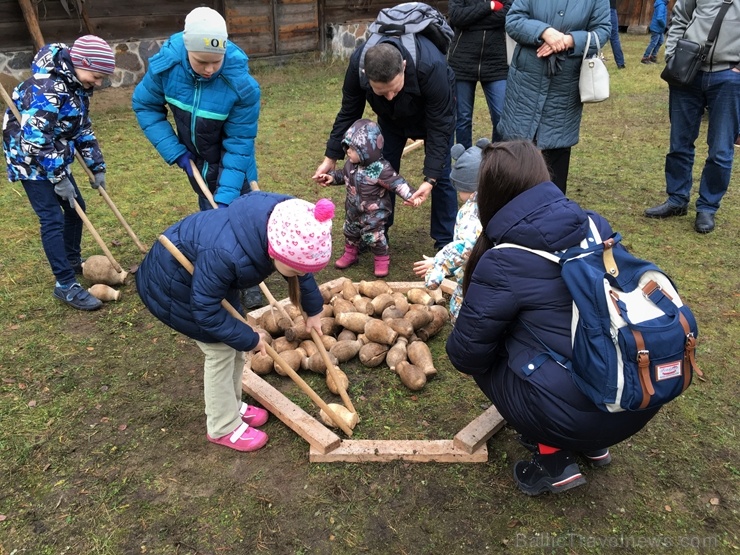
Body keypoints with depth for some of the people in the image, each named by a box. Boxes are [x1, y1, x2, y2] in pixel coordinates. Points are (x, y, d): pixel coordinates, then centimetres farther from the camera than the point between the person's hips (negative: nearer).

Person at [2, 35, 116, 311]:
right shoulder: (46, 87, -27)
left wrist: (97, 167, 8)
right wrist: (59, 179, -24)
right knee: (53, 218, -12)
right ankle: (65, 285, -7)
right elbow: (35, 139, -29)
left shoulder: (77, 84, 2)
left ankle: (73, 261, 36)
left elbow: (82, 128, 11)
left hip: (53, 158, 9)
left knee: (76, 206, 15)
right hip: (30, 159, -9)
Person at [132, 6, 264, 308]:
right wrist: (176, 152, -16)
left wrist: (226, 196, -29)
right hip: (195, 159, 3)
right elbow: (145, 106, -8)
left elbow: (239, 144, -27)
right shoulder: (165, 65, -24)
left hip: (231, 161, -2)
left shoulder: (242, 84, -32)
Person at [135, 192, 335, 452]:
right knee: (220, 349, -2)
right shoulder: (226, 255, -45)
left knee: (233, 342, 12)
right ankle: (222, 428, 18)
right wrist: (249, 339, -19)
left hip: (204, 273, 8)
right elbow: (205, 310, -29)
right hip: (173, 282, -7)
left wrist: (314, 310, 9)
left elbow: (302, 267, 1)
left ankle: (231, 406, 34)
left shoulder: (281, 227, -22)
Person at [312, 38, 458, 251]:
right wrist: (331, 157, -15)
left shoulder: (431, 66, -44)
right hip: (391, 116, 3)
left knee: (441, 175, -7)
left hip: (436, 111, -3)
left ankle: (446, 242, 7)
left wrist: (430, 179, -39)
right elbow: (348, 113, -17)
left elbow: (440, 127, -35)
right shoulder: (357, 63, -34)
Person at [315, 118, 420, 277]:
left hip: (374, 213, -7)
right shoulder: (351, 163, -8)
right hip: (353, 209, 7)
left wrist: (411, 195, -38)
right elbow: (344, 175, 13)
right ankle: (350, 254, 47)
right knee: (350, 231, 22)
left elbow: (397, 183, -27)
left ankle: (382, 260, 25)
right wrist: (331, 177, 2)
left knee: (373, 236, 1)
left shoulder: (381, 169, -30)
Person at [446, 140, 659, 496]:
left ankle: (555, 461, 13)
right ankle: (592, 445, 29)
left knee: (486, 360, 14)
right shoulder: (594, 225, 2)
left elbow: (466, 353, -9)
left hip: (582, 414, -6)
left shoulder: (502, 264, -16)